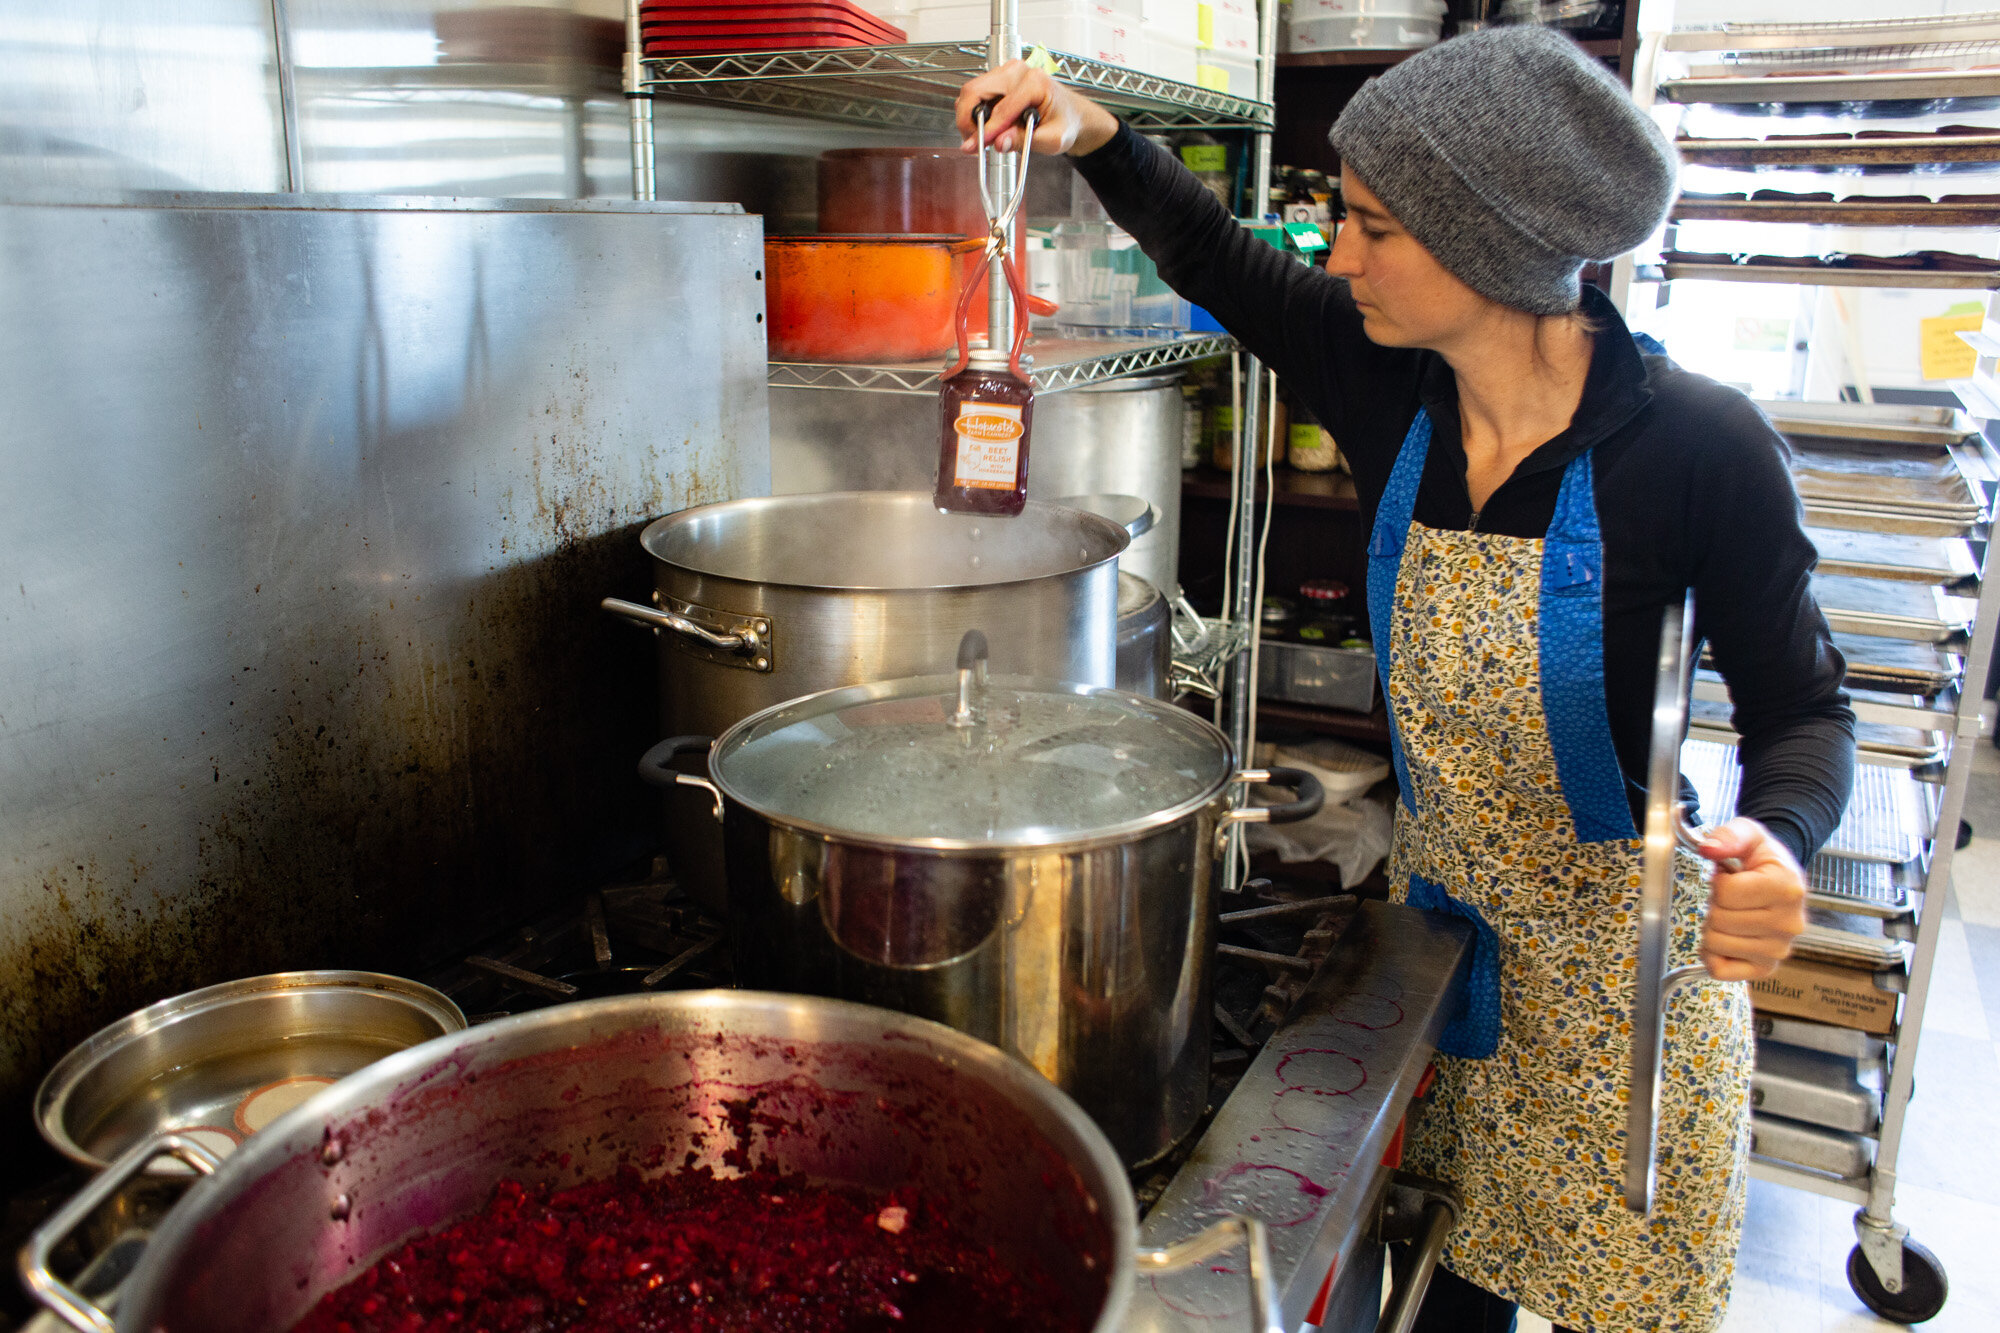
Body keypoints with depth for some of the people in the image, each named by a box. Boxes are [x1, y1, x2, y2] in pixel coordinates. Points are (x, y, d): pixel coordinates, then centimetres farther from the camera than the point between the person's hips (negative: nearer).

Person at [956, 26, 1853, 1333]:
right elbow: (1221, 259, 7)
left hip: (1616, 954, -4)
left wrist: (1775, 845, -31)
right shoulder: (1390, 382, -10)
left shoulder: (1696, 443, -22)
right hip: (1435, 904, 4)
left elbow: (1800, 707, -11)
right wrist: (1095, 136, -6)